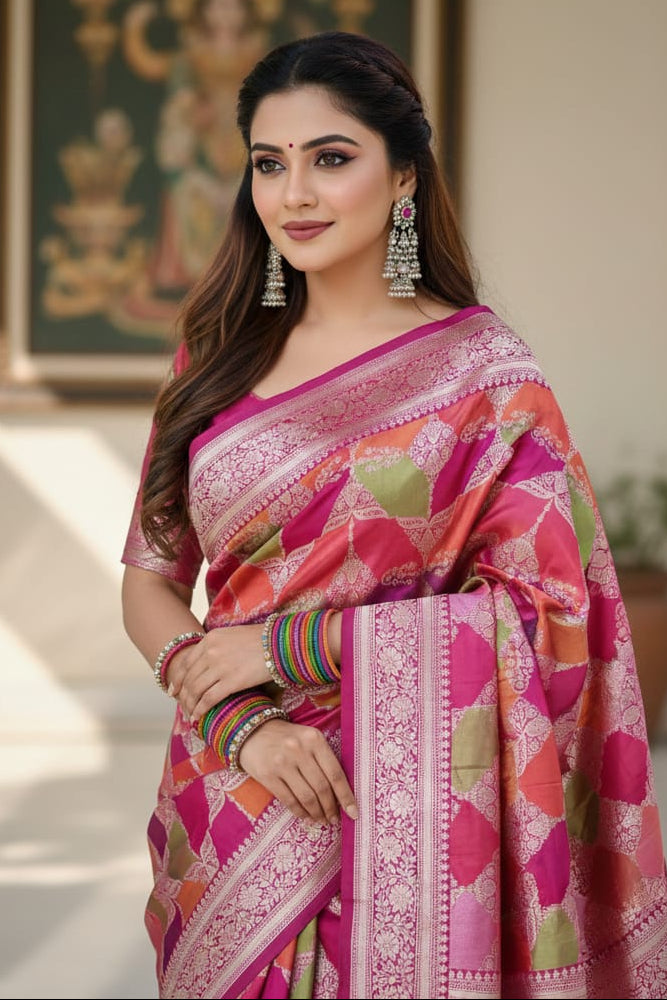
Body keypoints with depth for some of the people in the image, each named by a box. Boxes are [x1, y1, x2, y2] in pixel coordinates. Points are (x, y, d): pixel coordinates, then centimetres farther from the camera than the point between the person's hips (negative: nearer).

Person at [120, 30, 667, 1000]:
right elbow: (150, 581, 6)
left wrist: (286, 646, -13)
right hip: (228, 802, 3)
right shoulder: (217, 356, 6)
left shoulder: (480, 367, -6)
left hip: (398, 807, -3)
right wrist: (237, 721, -14)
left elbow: (545, 611, -10)